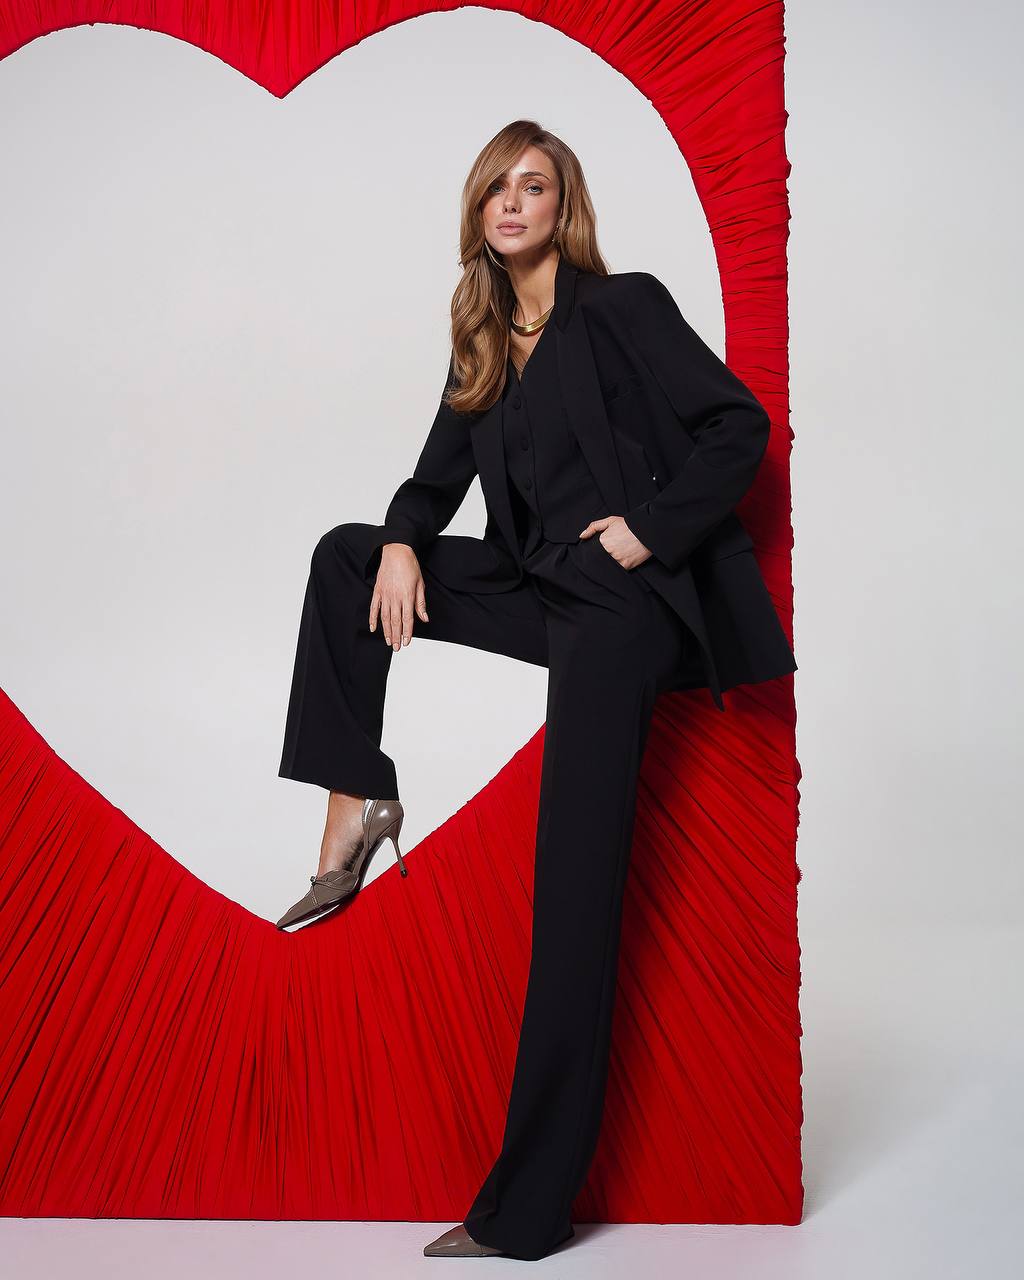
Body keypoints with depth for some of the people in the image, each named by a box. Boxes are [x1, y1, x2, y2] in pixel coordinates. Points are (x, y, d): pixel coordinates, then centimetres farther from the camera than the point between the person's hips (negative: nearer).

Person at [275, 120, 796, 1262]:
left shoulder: (623, 305, -1)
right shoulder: (484, 341, 18)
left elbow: (741, 424, -4)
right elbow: (441, 470, 20)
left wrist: (656, 525, -14)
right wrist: (400, 541, 0)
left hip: (622, 598, -7)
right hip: (538, 587, 7)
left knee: (574, 885, -12)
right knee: (343, 554, 7)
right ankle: (357, 803, 2)